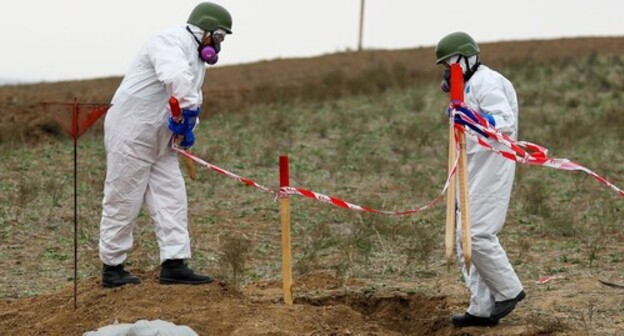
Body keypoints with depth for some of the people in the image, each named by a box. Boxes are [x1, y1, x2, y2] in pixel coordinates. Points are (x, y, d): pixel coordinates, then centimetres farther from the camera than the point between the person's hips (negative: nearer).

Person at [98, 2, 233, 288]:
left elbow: (194, 93, 20)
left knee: (171, 197, 1)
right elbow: (175, 76, -38)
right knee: (123, 202, -1)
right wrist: (188, 109, -41)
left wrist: (189, 126, 2)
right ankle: (112, 268, 8)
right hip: (131, 132, -10)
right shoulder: (171, 42, -17)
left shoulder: (197, 56, 16)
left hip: (159, 141, 10)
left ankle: (174, 265, 0)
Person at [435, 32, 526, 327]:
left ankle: (508, 290, 0)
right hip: (474, 170, 11)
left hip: (491, 168, -11)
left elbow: (507, 122, -24)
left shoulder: (486, 82, -12)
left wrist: (472, 117, -34)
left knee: (477, 234, -14)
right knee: (467, 238, 8)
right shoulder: (469, 85, 19)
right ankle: (482, 309, 10)